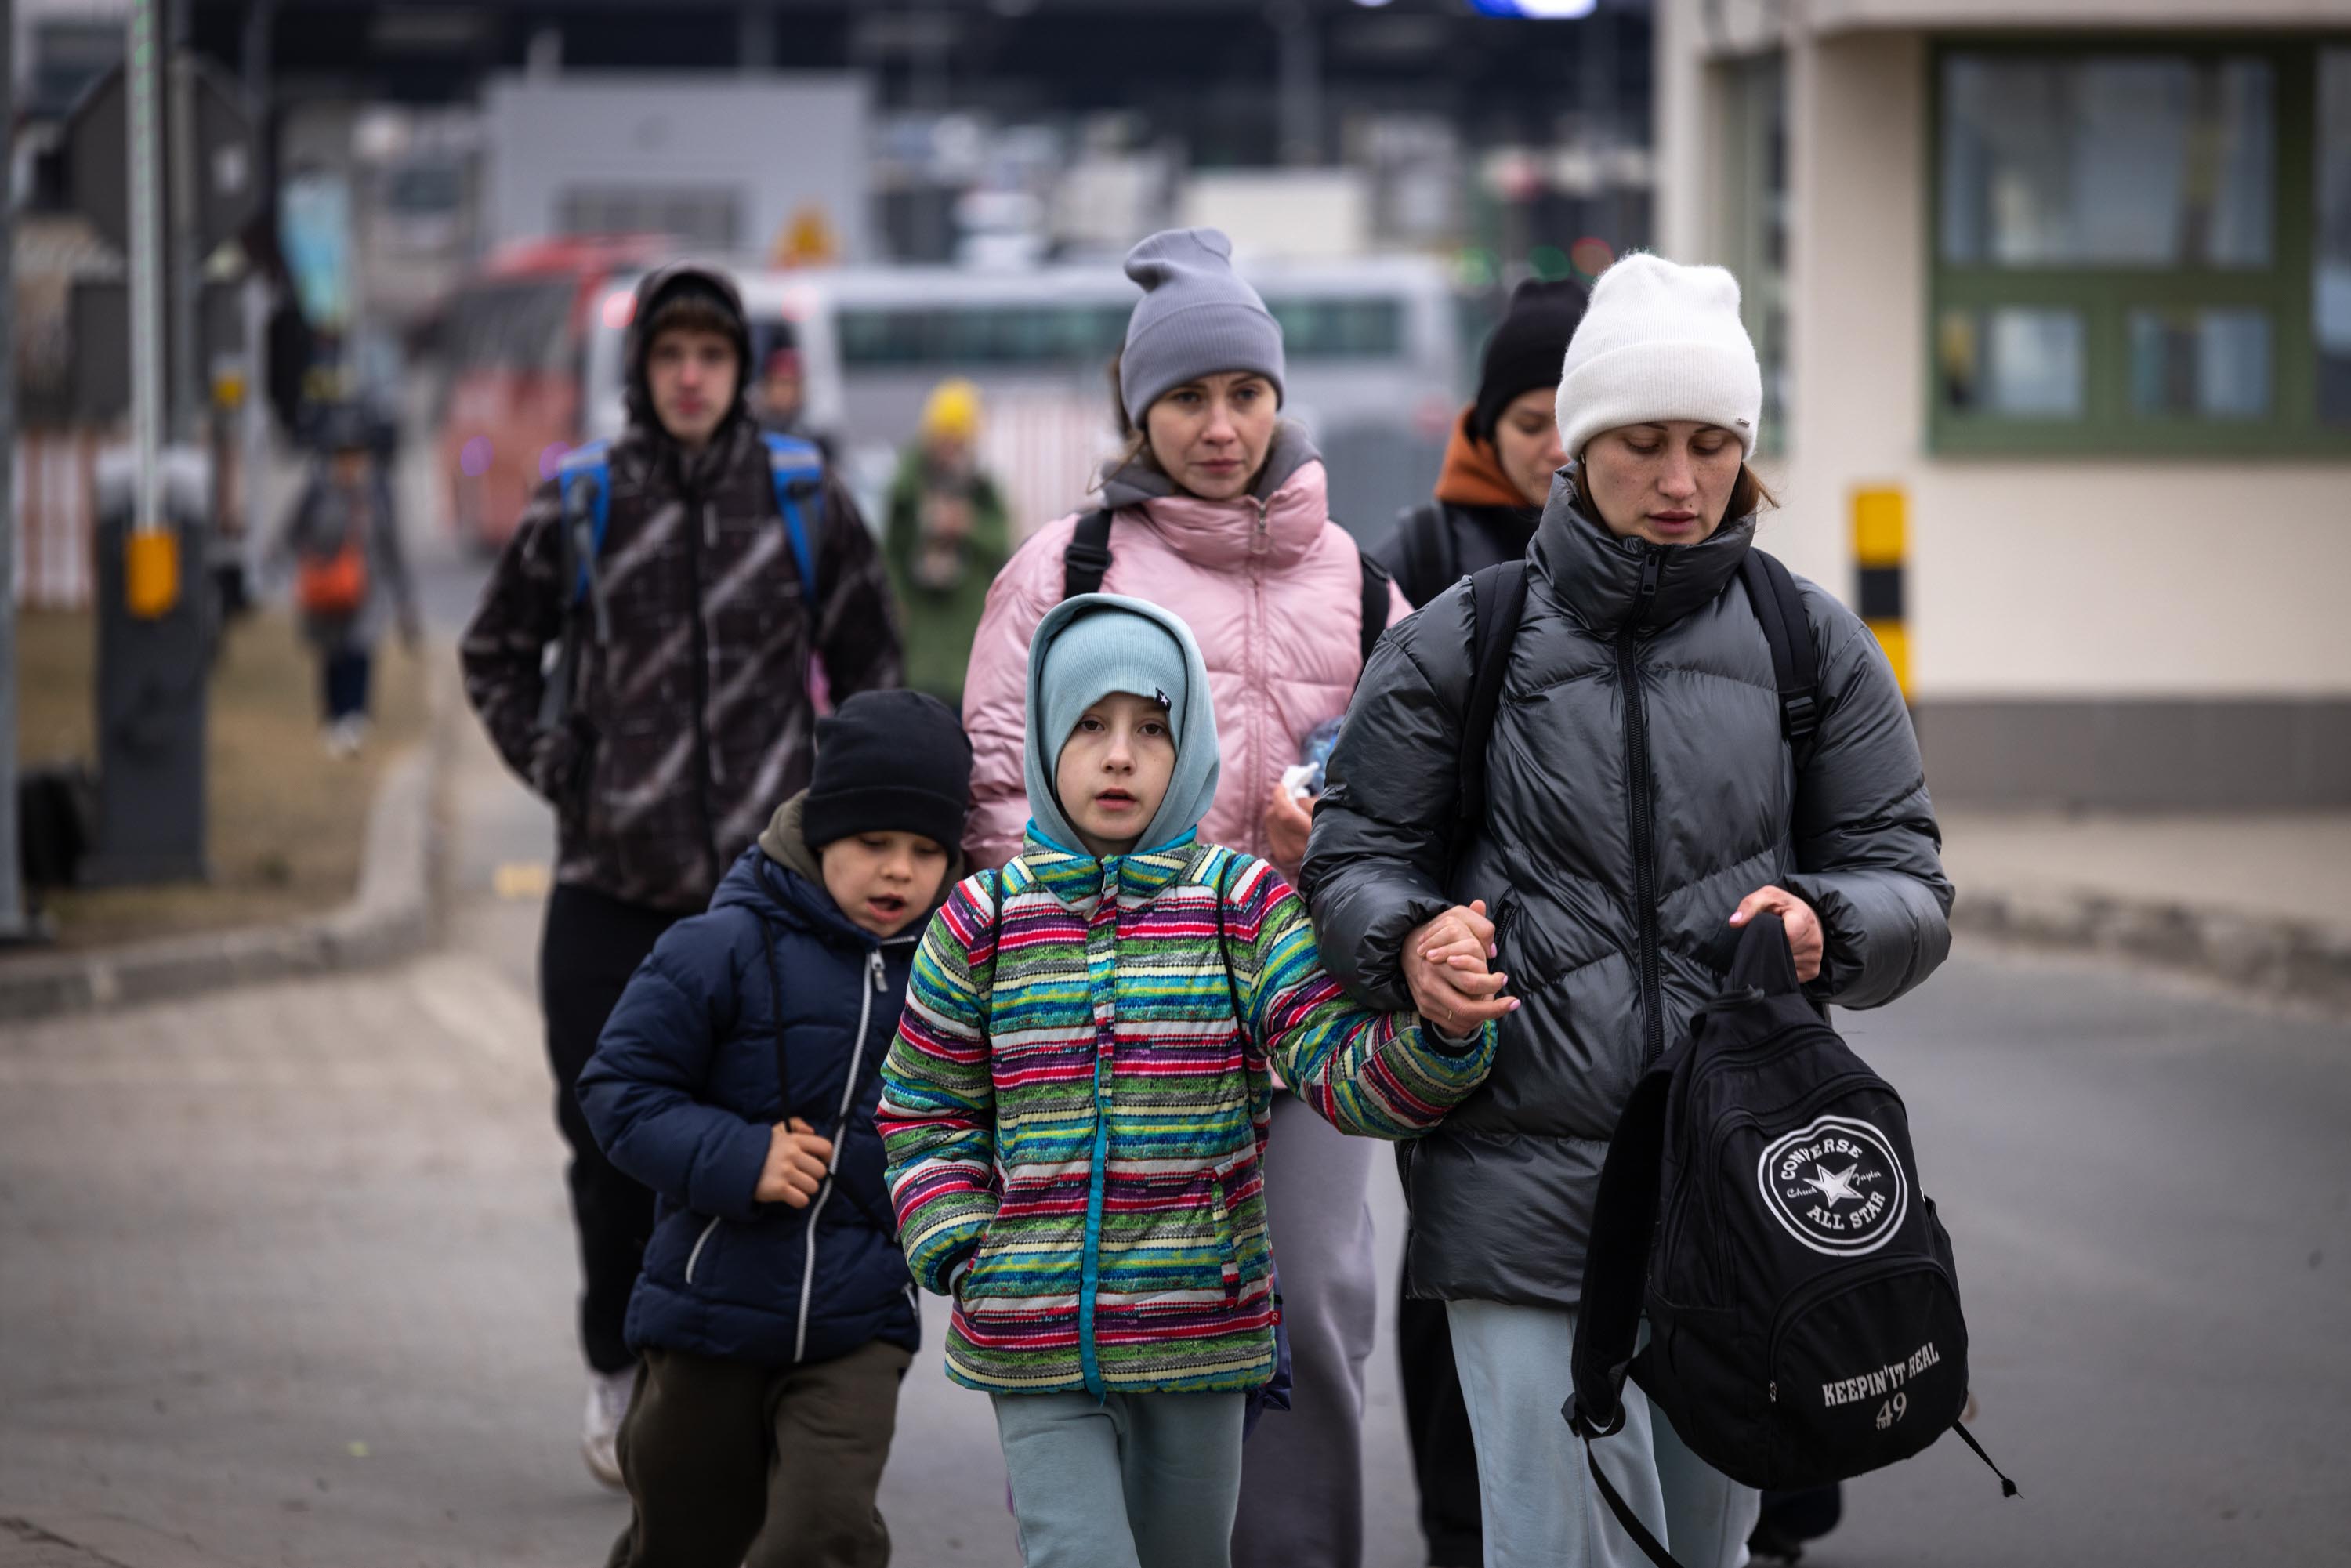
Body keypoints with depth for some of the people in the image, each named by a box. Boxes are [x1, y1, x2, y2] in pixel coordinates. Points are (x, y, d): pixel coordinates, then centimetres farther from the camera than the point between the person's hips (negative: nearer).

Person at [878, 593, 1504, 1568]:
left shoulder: (1248, 910, 0)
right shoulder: (981, 925, 2)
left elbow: (1345, 1074, -7)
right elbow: (926, 1113, 11)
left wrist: (1442, 1038, -27)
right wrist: (962, 1257, -3)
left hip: (1202, 1336, 1)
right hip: (1035, 1344, -1)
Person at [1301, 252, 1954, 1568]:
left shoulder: (1814, 647, 8)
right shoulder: (1460, 642, 3)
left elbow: (1913, 889, 9)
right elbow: (1358, 857, 6)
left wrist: (1825, 924, -14)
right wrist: (1409, 944, -16)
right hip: (1528, 1178, -2)